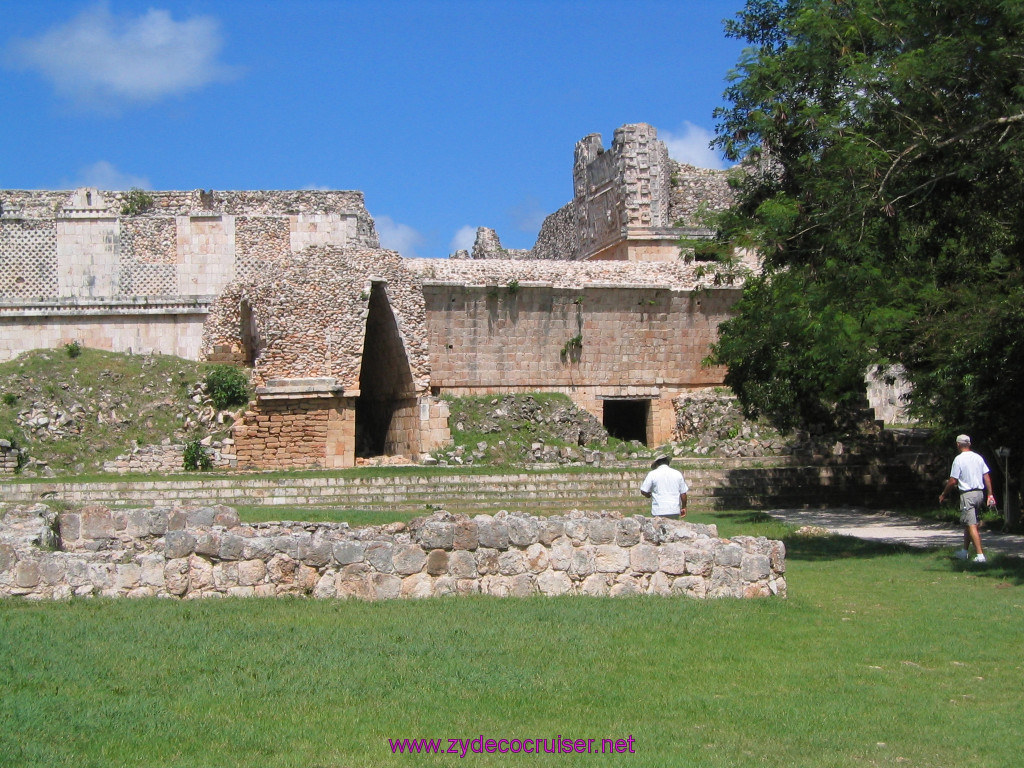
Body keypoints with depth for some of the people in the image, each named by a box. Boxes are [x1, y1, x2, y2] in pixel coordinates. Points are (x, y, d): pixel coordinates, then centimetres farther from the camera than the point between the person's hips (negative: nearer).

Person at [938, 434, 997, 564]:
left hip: (967, 494, -7)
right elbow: (987, 477, 6)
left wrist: (943, 495, 3)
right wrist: (990, 495, 10)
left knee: (971, 525, -8)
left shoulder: (959, 459, -11)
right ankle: (965, 552, 27)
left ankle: (980, 554, -16)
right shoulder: (978, 458, 7)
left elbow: (953, 481, -10)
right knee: (968, 524, 19)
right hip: (980, 493, 7)